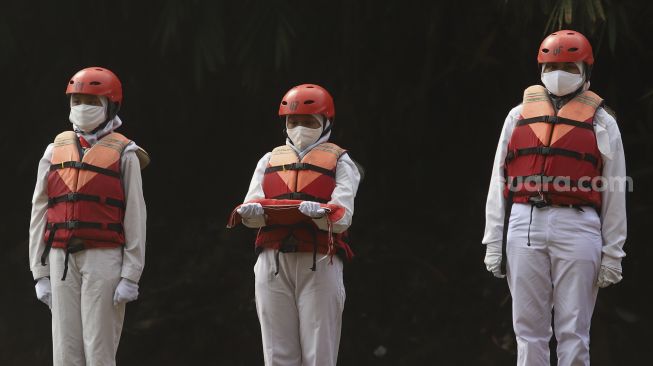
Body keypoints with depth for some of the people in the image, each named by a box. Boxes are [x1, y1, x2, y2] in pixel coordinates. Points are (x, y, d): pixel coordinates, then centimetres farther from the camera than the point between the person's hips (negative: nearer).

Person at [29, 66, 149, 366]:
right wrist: (40, 273, 7)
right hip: (61, 260, 4)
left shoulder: (123, 154, 0)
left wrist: (131, 276, -9)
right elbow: (40, 215, 13)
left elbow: (135, 217, -3)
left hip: (104, 259, -4)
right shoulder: (56, 150, 13)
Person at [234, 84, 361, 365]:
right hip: (273, 263, 3)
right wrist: (252, 212, -16)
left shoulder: (339, 162, 10)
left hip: (319, 265, -3)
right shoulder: (270, 160, 20)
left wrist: (320, 213, -27)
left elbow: (342, 218, -4)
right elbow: (251, 211, 8)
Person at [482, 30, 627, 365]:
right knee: (529, 329, 3)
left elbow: (614, 191, 6)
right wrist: (493, 242, 6)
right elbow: (499, 181, 13)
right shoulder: (519, 116, 15)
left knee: (573, 333, -2)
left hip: (577, 228, -2)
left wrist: (612, 253, 0)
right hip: (524, 225, 2)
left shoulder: (601, 123, 9)